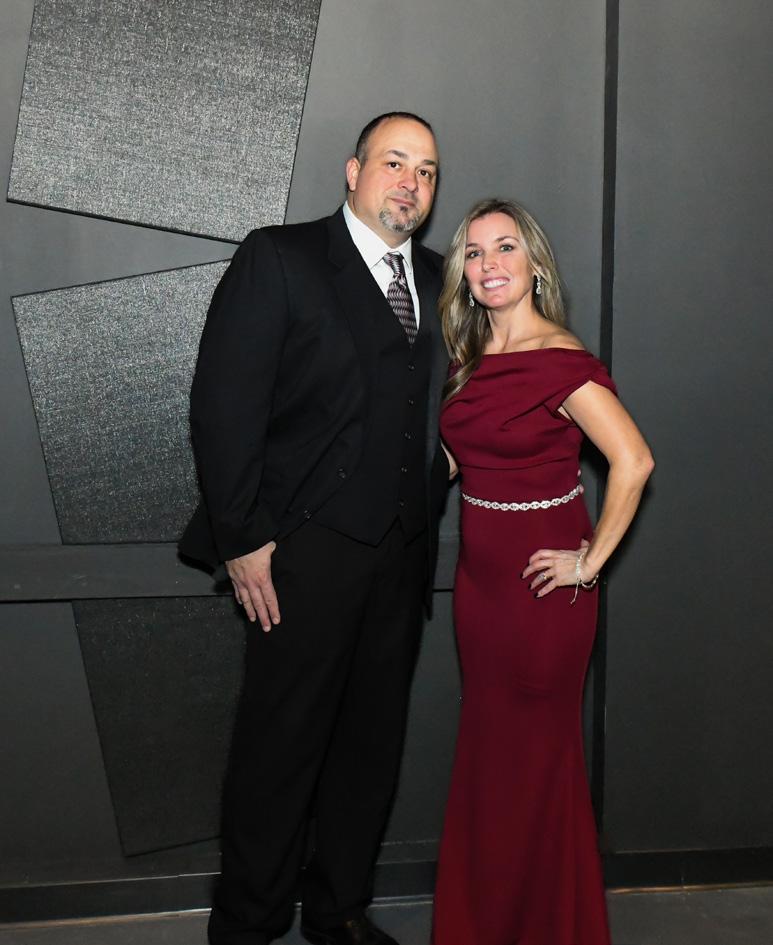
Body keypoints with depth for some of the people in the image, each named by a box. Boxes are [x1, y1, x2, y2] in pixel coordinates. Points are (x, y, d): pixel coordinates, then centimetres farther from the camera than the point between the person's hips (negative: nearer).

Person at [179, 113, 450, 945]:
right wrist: (242, 538, -12)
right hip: (309, 544, -5)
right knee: (280, 741, 3)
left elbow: (438, 401, 16)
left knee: (373, 738, 14)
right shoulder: (279, 258, -3)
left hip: (403, 547, 6)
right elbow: (223, 405, -9)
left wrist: (428, 513, 5)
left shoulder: (436, 279, 14)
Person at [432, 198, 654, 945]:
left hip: (541, 580, -7)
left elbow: (632, 462, -24)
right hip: (478, 571, 7)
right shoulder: (468, 358, 6)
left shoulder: (560, 360, -16)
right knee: (484, 748, 17)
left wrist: (591, 561, -18)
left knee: (535, 753, 8)